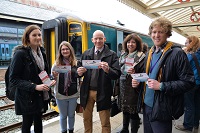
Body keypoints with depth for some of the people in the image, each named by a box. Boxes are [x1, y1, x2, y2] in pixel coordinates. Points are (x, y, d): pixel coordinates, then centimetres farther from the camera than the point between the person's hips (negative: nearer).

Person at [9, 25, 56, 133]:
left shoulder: (41, 52, 6)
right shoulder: (20, 53, -16)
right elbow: (13, 79, -17)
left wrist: (50, 81, -4)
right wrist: (35, 87, -26)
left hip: (41, 96, 6)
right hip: (27, 98, -6)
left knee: (38, 120, 20)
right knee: (27, 122, 12)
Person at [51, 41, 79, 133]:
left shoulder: (76, 63, -4)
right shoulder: (56, 64, -6)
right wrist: (54, 76, -19)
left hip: (73, 94, 1)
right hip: (61, 95, -1)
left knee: (71, 114, 18)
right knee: (63, 115, 16)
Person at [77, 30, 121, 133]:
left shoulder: (112, 55, -4)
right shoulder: (86, 54, 7)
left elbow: (117, 74, -12)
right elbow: (80, 71, 8)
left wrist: (107, 70, -30)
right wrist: (79, 72, -14)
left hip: (102, 93, -3)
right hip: (87, 91, 4)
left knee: (105, 123, 9)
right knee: (87, 119, 19)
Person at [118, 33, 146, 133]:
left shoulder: (141, 57, -8)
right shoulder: (123, 56, 10)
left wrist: (134, 74, -26)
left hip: (134, 89, -5)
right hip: (123, 88, 6)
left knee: (133, 113, 3)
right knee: (125, 110, 18)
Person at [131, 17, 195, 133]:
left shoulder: (177, 53, -13)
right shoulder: (150, 53, 9)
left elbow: (188, 82, -15)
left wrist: (162, 86, -23)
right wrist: (138, 81, 0)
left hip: (162, 109, -6)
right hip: (147, 105, 7)